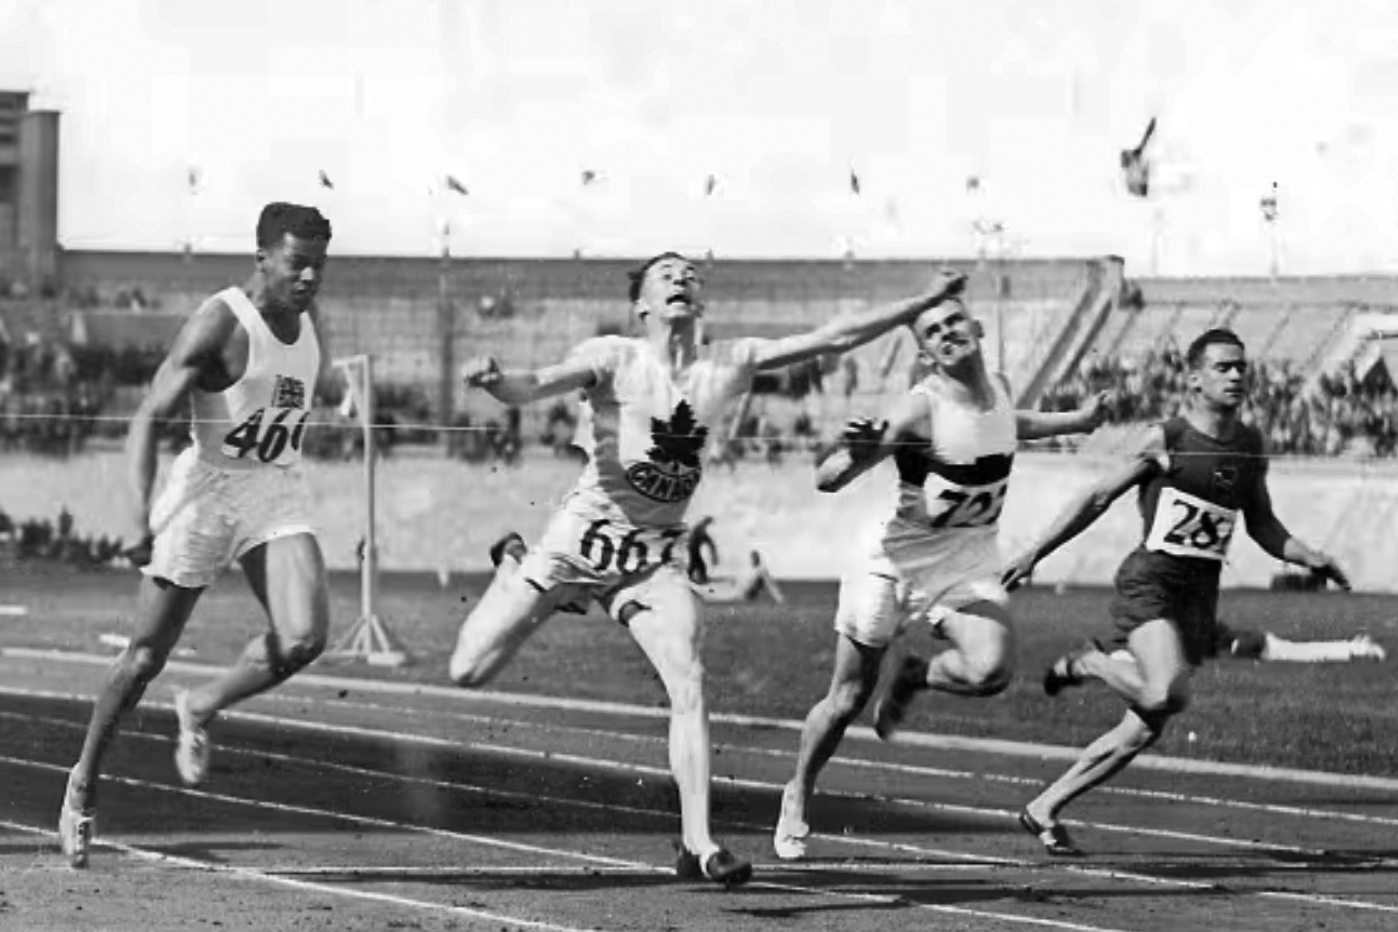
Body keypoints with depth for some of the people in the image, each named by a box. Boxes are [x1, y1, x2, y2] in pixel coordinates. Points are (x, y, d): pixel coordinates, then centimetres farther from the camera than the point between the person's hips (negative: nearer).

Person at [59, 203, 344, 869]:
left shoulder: (308, 318, 4)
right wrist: (140, 518, -32)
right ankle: (83, 783, 22)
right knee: (146, 657, 2)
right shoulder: (218, 324, -17)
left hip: (278, 492, 5)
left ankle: (200, 711, 9)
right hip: (206, 487, -5)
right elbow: (148, 419, -21)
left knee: (304, 637, -18)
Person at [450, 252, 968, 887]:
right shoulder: (614, 358, -10)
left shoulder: (729, 364, 2)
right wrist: (493, 381, -47)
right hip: (584, 534, -3)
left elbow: (832, 338, 2)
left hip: (657, 554, 3)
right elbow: (532, 388, -24)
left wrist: (925, 302, -2)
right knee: (469, 672, -4)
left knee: (689, 690, -15)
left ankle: (698, 844, -8)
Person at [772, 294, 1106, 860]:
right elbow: (826, 481, -25)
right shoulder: (920, 409, -21)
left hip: (968, 565, 4)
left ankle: (913, 679, 11)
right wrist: (855, 453, -46)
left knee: (989, 671, -23)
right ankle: (797, 798, 32)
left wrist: (1076, 422, 31)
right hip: (897, 559, -4)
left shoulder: (999, 388, -2)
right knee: (848, 698, 6)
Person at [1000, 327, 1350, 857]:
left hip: (1200, 594, 6)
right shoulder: (1165, 441, -6)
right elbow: (1099, 498, 0)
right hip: (1151, 581, -6)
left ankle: (1043, 810, 16)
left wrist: (1308, 558, 3)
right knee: (1167, 696, -30)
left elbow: (1262, 525, 21)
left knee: (1145, 729, 4)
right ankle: (1090, 664, 2)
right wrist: (1034, 555, -1)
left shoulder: (1250, 445, 10)